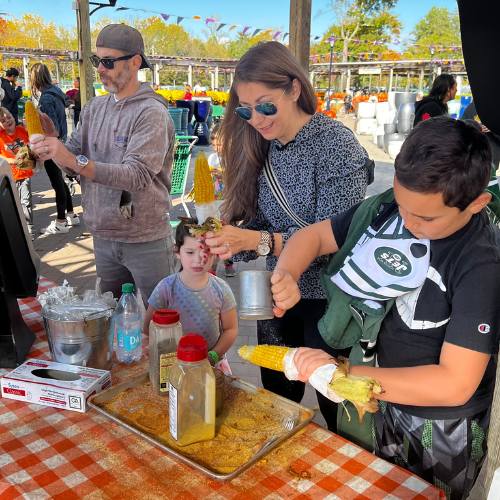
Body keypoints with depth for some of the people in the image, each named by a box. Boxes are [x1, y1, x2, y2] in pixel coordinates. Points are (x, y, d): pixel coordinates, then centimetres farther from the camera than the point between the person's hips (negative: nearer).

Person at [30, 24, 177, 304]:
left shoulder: (152, 112, -14)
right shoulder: (94, 108, 7)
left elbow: (137, 175, -25)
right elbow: (74, 162, 7)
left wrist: (75, 161, -31)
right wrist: (53, 148, -14)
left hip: (146, 239, -6)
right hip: (103, 236, 6)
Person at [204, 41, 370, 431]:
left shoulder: (336, 145, -18)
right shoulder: (263, 148, 2)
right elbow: (258, 221, 6)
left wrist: (257, 240, -32)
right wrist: (228, 242, -14)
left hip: (326, 300, -6)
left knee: (337, 412, 13)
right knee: (276, 400, 21)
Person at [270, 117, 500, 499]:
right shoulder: (387, 209, -16)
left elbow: (455, 384, -33)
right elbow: (314, 236, -5)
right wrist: (285, 276, -26)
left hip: (443, 430, -4)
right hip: (383, 400, 4)